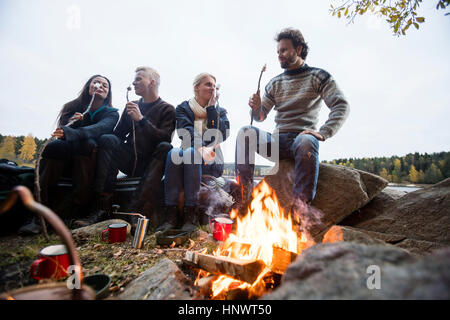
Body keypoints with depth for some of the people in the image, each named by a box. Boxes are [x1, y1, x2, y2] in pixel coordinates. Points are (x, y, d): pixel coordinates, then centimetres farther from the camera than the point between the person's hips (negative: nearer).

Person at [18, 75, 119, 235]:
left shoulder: (112, 113, 3)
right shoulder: (73, 107, 11)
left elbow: (99, 128, -21)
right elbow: (61, 135, 4)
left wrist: (69, 132, -39)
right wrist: (71, 123, -17)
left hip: (93, 162, -2)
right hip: (67, 160, 3)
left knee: (87, 143, -32)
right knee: (54, 146, -27)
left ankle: (77, 212, -36)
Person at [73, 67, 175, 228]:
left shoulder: (167, 109, 3)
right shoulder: (132, 106, 16)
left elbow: (165, 137, -13)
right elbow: (118, 134, 14)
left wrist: (141, 119, -20)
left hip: (150, 164, -4)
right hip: (130, 161, 4)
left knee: (165, 148, -32)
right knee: (107, 139, -19)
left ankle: (138, 212, -39)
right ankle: (102, 209, -26)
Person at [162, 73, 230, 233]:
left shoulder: (220, 111, 15)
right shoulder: (183, 108, 12)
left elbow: (220, 136, -5)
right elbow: (185, 133, -9)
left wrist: (211, 108, -2)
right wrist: (200, 148, -29)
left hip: (211, 162, 0)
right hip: (189, 154, 1)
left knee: (190, 153, -32)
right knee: (174, 153, -32)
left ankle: (191, 214, -31)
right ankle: (171, 213, -32)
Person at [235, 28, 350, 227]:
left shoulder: (318, 77, 8)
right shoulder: (275, 83, 19)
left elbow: (341, 106, -4)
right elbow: (260, 116, 15)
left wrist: (322, 133, -20)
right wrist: (256, 108, -10)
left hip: (302, 137, -3)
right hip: (277, 141, 4)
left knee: (306, 142, -39)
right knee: (246, 132, -23)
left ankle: (300, 206, -38)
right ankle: (244, 195, -28)